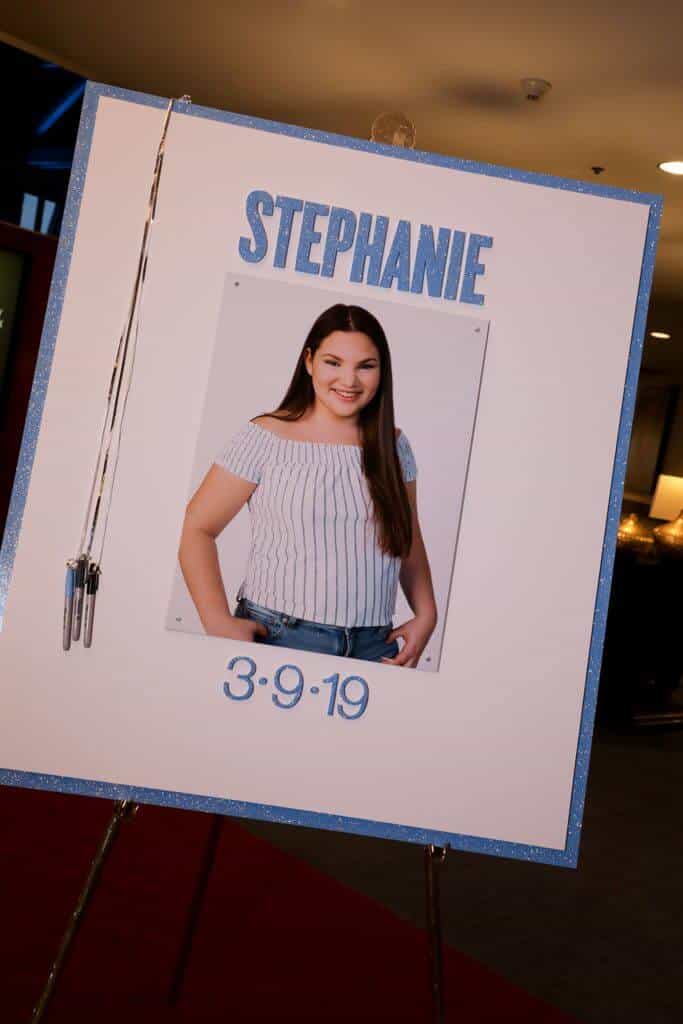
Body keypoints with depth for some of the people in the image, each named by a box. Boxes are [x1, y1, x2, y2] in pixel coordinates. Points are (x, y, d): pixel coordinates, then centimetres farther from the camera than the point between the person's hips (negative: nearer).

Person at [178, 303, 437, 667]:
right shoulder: (265, 439, -6)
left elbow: (408, 539, 17)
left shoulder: (393, 447, 7)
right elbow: (197, 529, -6)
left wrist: (425, 614, 4)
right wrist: (218, 622, -15)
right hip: (278, 638, -3)